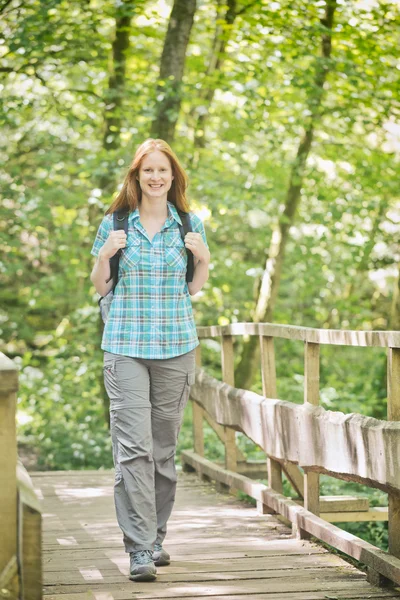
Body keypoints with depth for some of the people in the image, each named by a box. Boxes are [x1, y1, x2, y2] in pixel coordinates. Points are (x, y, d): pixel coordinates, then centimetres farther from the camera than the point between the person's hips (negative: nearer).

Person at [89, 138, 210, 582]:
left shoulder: (190, 224, 7)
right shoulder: (115, 223, 3)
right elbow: (100, 286, 10)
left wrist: (203, 258, -4)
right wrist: (105, 255, -9)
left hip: (176, 346, 2)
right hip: (125, 345, -2)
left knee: (164, 446, 8)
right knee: (133, 446, -11)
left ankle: (155, 537, 22)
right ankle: (139, 549, -12)